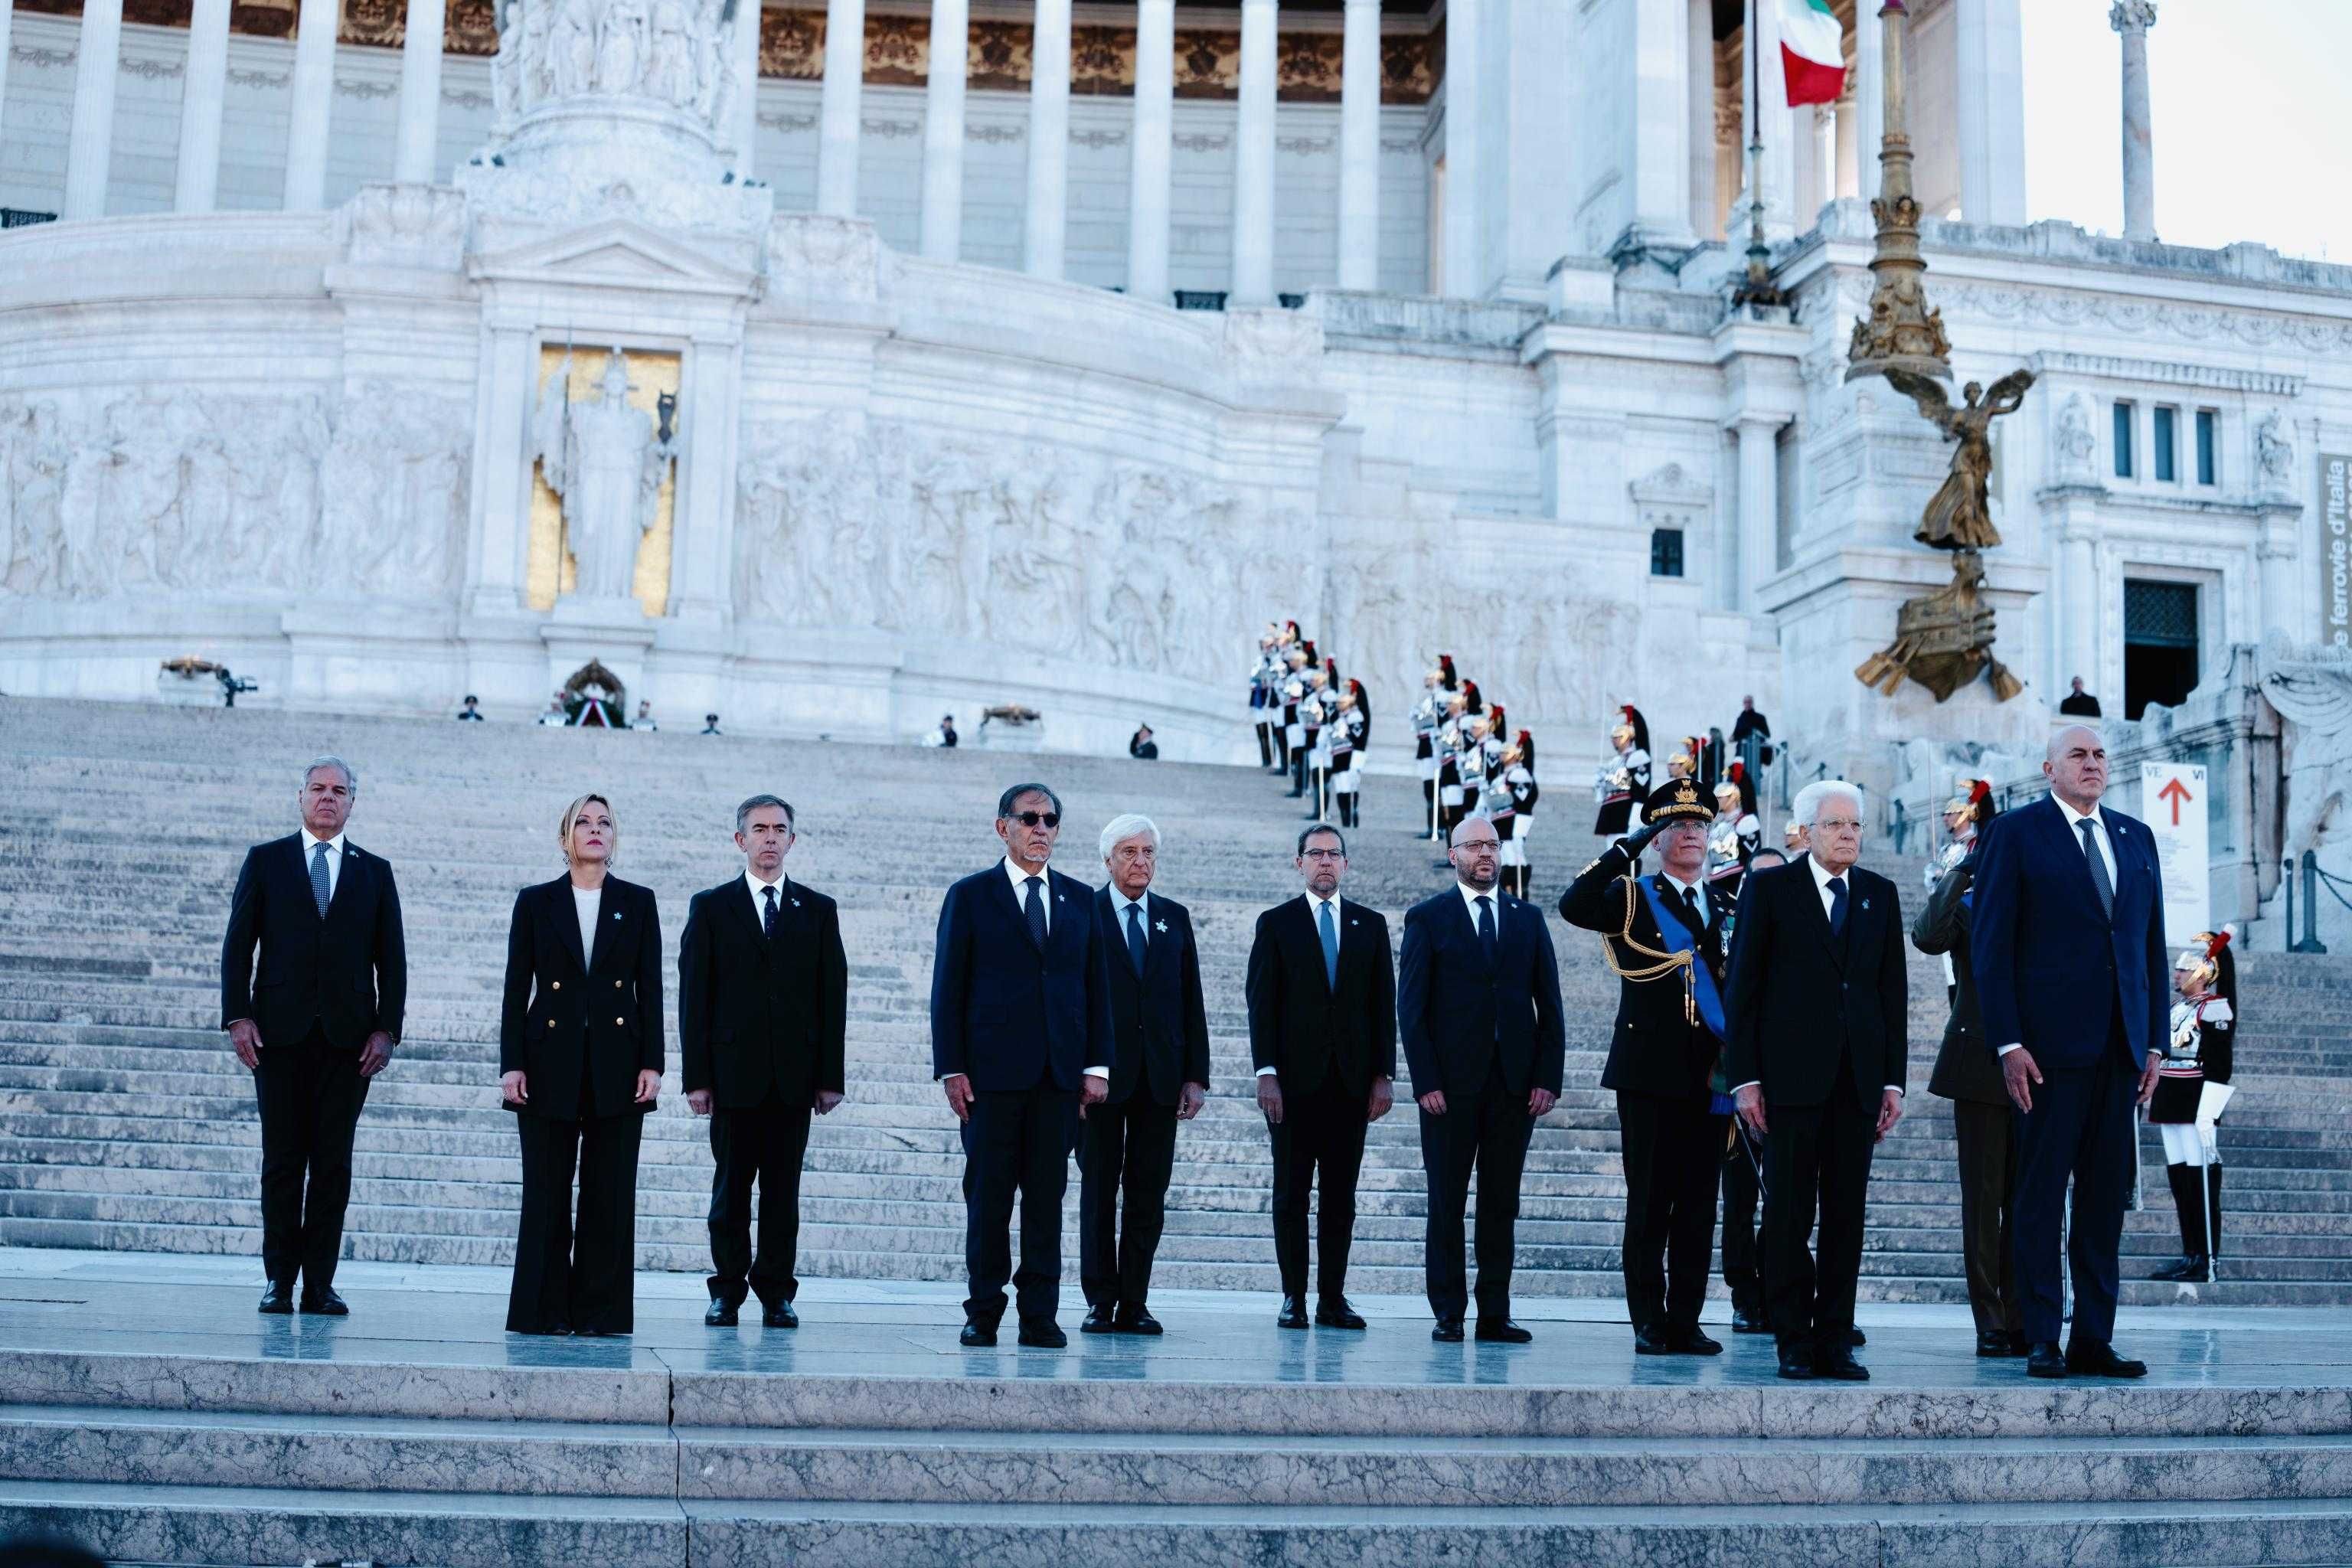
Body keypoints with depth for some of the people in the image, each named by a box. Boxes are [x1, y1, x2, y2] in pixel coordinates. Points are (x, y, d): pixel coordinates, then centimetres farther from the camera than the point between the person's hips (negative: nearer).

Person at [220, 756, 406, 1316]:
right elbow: (238, 944, 5)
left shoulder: (375, 871, 12)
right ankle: (280, 1280, 8)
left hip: (349, 1037, 1)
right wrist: (237, 1017, -6)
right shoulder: (265, 861, 9)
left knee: (333, 1163, 1)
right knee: (283, 1159, 1)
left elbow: (392, 958, 9)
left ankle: (320, 1284, 5)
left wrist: (387, 1029, -1)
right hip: (280, 1033, -1)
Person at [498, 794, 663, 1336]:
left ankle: (600, 1312, 8)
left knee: (610, 1195, 2)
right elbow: (517, 989, 5)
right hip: (550, 1064, 0)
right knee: (546, 1194, 1)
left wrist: (652, 1063, -2)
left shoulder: (638, 902, 9)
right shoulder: (535, 903, 7)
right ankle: (542, 1312, 8)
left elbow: (650, 987, 5)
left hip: (617, 1065, 1)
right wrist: (511, 1064, -3)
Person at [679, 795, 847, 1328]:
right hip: (734, 1073, -1)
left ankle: (777, 1293, 10)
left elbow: (833, 997, 8)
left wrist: (831, 1076, 2)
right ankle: (727, 1292, 11)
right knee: (731, 1188, 3)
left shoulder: (818, 910, 11)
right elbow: (694, 997, 2)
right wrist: (696, 1076, -5)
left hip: (794, 1076, 1)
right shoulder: (710, 907, 6)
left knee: (784, 1191, 4)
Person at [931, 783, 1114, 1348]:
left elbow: (1097, 986, 12)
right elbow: (948, 989, 1)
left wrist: (1098, 1064, 3)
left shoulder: (1080, 899, 13)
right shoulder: (969, 896, 4)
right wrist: (951, 1069, -7)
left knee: (1047, 1197, 3)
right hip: (993, 1070, -2)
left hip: (1059, 1072, 2)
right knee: (988, 1195, 1)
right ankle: (983, 1313, 10)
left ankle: (1040, 1316, 7)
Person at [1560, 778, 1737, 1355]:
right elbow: (1574, 906, -17)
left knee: (1698, 1206, 5)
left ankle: (1685, 1322, 11)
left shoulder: (1729, 908, 16)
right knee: (1649, 1205, 0)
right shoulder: (1631, 898, 4)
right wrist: (1628, 847, -17)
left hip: (1710, 1077, 4)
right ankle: (1649, 1323, 7)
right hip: (1650, 1074, -4)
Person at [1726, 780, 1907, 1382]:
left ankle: (1836, 1342, 10)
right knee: (1789, 1217, -1)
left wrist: (1894, 1079, 6)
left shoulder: (1881, 895, 13)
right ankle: (1793, 1344, 5)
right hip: (1791, 1077, -3)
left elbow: (1893, 990, 12)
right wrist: (1745, 1077, -6)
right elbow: (1743, 986, 1)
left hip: (1858, 1078, 3)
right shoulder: (1769, 888, 3)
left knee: (1846, 1218, 4)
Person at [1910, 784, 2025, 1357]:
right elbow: (1927, 936, -18)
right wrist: (1962, 868, -14)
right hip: (1981, 1067, -3)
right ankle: (1990, 1325, 3)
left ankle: (2019, 1320, 11)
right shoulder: (1963, 905, 3)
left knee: (2024, 1200, 5)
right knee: (1984, 1199, 0)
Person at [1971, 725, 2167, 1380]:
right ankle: (2042, 1342, 3)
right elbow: (1991, 944, -4)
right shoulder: (2015, 833, 0)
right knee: (2040, 1196, -1)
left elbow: (2153, 944, 15)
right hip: (2050, 1047, -5)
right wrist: (2008, 1043, -11)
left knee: (2106, 1198, 7)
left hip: (2120, 1048, 5)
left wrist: (2155, 1041, 8)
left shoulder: (2136, 837, 16)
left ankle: (2094, 1339, 13)